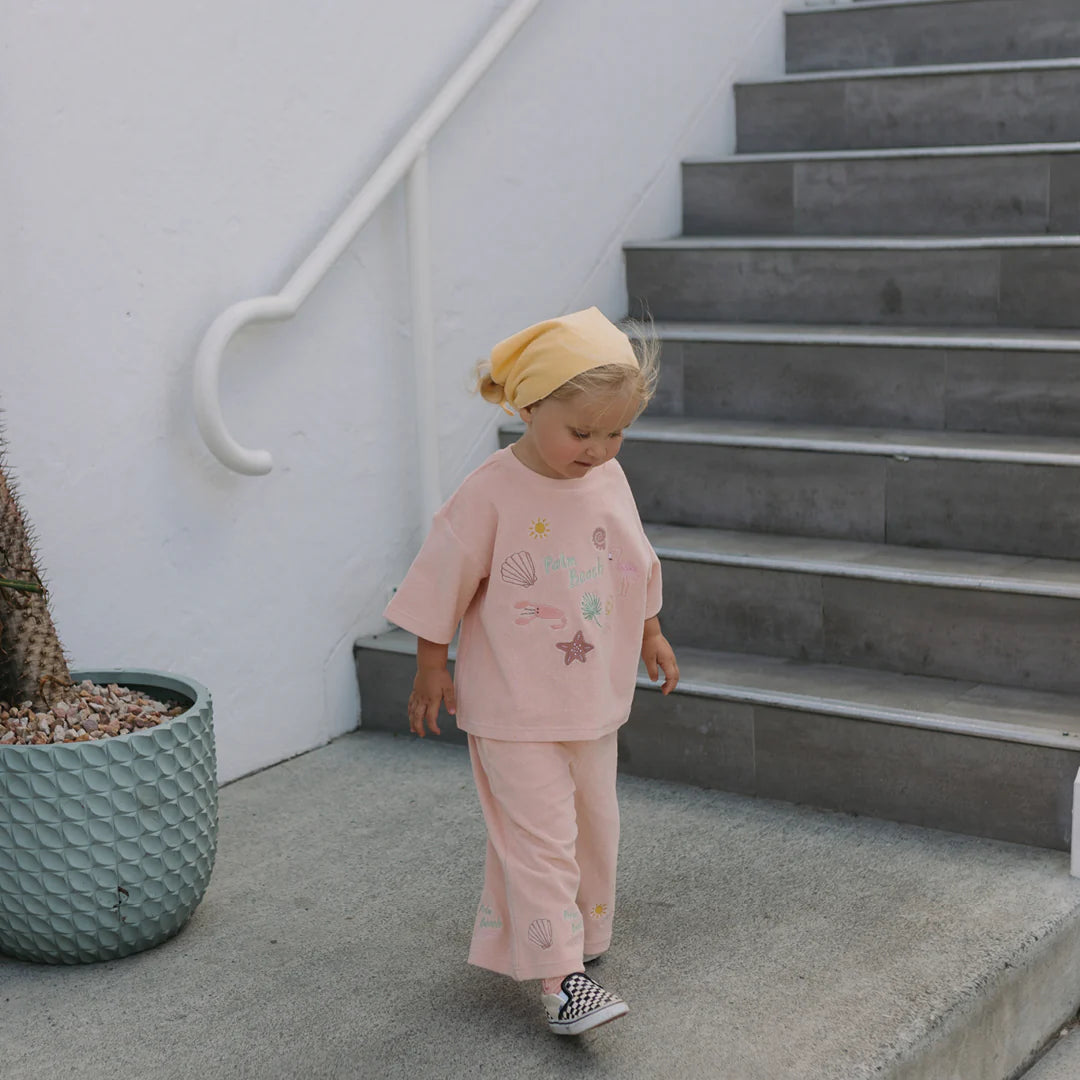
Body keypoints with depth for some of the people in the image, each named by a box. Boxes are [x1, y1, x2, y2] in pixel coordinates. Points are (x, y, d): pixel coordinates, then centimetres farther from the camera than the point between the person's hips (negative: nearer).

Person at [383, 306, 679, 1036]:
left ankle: (583, 934, 37)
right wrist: (432, 667, -5)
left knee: (595, 824, 17)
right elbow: (446, 579, -11)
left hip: (594, 698, 6)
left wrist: (650, 633, 21)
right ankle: (559, 976, -1)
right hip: (513, 709, -6)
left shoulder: (609, 480, -1)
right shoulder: (491, 494, -19)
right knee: (540, 836, -6)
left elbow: (635, 562, 14)